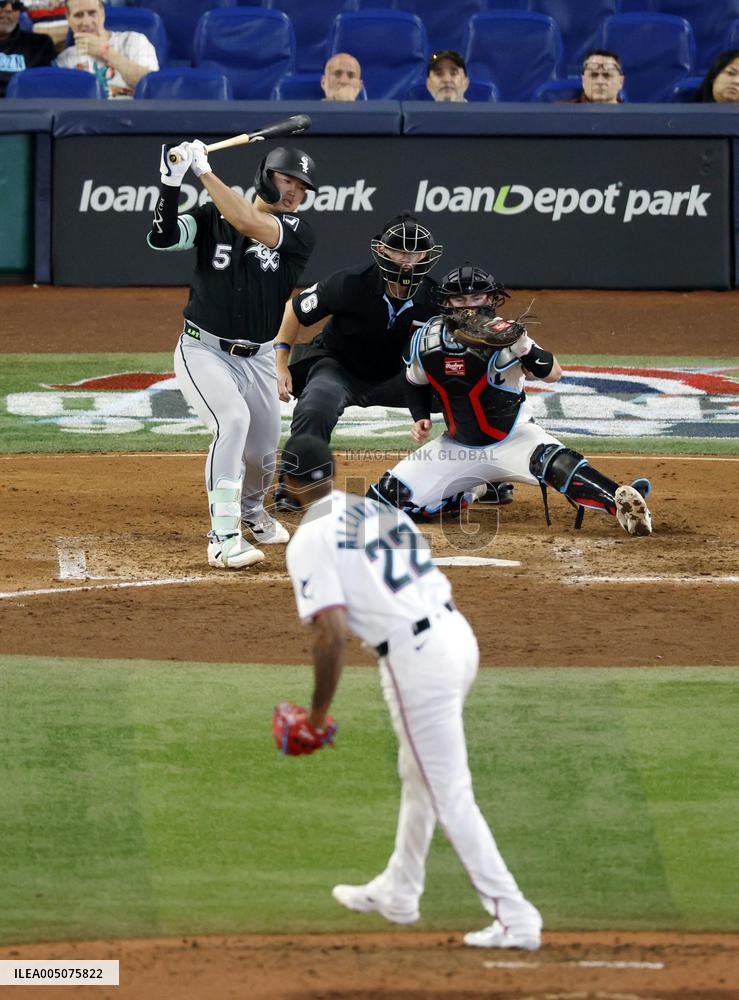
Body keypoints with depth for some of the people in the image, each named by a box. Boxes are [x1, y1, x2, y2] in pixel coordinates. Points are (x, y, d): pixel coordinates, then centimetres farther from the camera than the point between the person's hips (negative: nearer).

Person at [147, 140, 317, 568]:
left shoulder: (299, 232, -7)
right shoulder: (212, 217, -3)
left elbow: (249, 224, -24)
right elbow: (163, 237, -17)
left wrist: (205, 171, -23)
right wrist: (171, 182, -29)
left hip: (258, 360, 3)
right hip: (204, 351, -3)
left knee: (262, 453, 11)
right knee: (233, 421, -28)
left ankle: (252, 510, 49)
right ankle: (224, 537, -28)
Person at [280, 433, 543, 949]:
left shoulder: (311, 539, -6)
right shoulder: (383, 512, 17)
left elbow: (332, 635, -14)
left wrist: (318, 714, -5)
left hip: (414, 658, -8)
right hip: (458, 635, 8)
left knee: (451, 796, -2)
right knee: (418, 776, 25)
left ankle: (514, 919, -4)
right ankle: (398, 893, 42)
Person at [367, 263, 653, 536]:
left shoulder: (502, 337, -20)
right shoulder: (427, 340, -7)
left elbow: (553, 374, -29)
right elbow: (416, 384, 14)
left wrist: (522, 348, -46)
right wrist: (421, 419, -3)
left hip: (513, 437, -5)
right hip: (458, 444, 5)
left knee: (554, 463, -37)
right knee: (390, 496, -3)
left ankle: (619, 500, -49)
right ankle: (463, 493, 22)